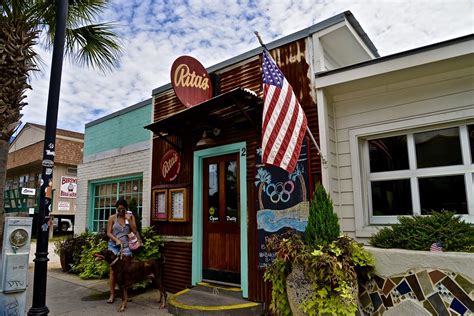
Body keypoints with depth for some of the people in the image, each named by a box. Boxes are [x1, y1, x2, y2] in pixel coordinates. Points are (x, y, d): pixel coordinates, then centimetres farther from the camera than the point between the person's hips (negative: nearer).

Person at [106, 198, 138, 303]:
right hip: (114, 246, 0)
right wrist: (116, 240, -15)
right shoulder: (112, 217, 2)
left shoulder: (131, 216, 4)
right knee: (113, 270, -2)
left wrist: (129, 219, -10)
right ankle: (112, 294, 7)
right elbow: (108, 233, 0)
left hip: (126, 246, 1)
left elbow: (135, 231, -2)